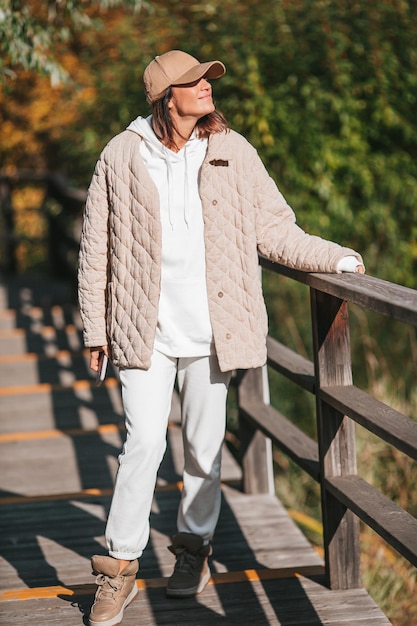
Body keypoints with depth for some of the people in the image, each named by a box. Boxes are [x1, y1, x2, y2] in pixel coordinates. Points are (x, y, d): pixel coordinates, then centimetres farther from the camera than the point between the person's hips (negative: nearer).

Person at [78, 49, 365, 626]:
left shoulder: (233, 153, 4)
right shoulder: (122, 155, 1)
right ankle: (121, 566, 3)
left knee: (204, 447, 7)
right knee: (144, 442, -9)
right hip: (144, 330, -1)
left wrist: (333, 256, 2)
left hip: (210, 330, 2)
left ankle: (194, 547, 28)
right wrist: (95, 328, 6)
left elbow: (273, 228, 11)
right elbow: (96, 247, 7)